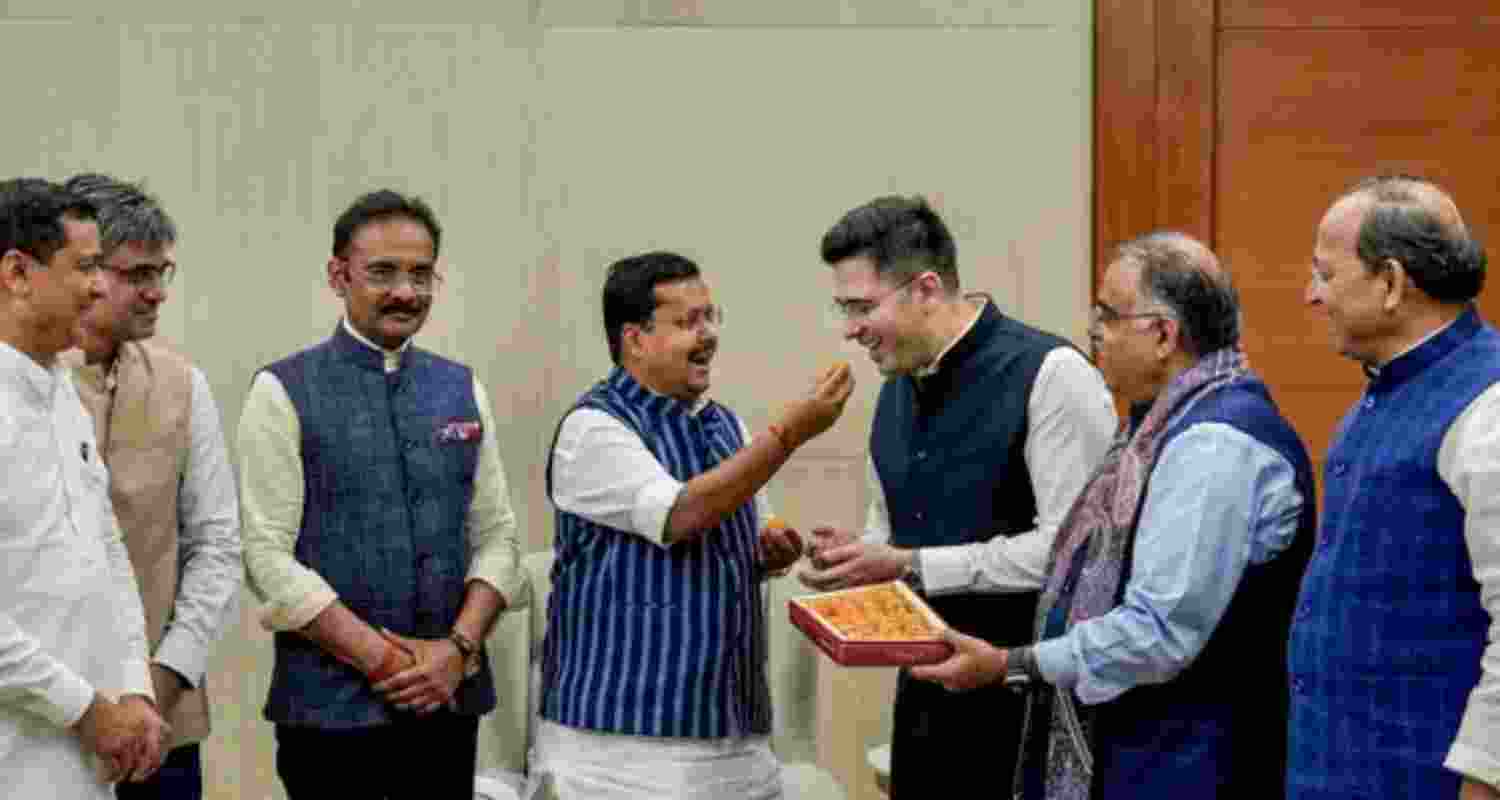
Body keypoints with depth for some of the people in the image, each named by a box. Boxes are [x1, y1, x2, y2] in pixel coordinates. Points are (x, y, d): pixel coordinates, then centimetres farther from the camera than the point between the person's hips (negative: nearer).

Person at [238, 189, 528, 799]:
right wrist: (383, 658, -12)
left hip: (452, 698, 4)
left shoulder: (462, 390, 9)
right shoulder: (285, 392, -4)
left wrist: (458, 648, -8)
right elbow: (268, 554, -10)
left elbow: (496, 536, 7)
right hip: (331, 703, -4)